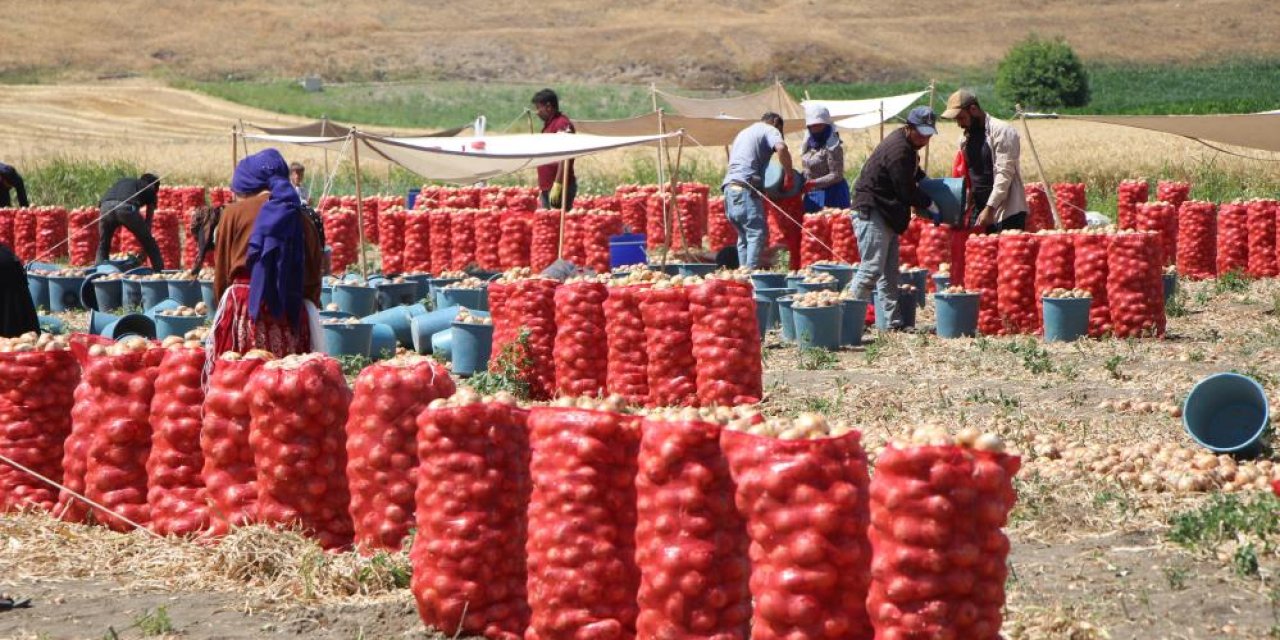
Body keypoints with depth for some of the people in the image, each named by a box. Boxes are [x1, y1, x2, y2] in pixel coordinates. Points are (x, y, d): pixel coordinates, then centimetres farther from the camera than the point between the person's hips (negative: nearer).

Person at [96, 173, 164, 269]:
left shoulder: (121, 182, 42)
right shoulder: (150, 189, 32)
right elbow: (148, 221, 28)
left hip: (106, 206, 3)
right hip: (127, 208, -3)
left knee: (103, 246, 24)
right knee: (150, 244, 14)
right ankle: (160, 271, 12)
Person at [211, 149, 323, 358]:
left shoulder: (234, 212, 4)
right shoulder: (301, 219, 11)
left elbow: (221, 271, 8)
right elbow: (313, 280, 13)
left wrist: (223, 303, 22)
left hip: (243, 309, -2)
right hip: (292, 313, 3)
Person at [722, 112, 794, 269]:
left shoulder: (743, 133, 32)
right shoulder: (770, 130, 7)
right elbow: (781, 147, -15)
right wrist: (789, 175, -7)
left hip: (729, 187, 8)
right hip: (745, 187, -8)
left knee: (744, 235, 12)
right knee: (758, 232, -12)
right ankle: (751, 271, -23)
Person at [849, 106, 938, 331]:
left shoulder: (907, 146, 12)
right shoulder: (898, 150, -21)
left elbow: (912, 175, 34)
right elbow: (907, 191, -18)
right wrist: (929, 203, -3)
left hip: (888, 215, 11)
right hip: (871, 213, -11)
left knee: (890, 273, 10)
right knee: (872, 268, -13)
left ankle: (894, 322, 12)